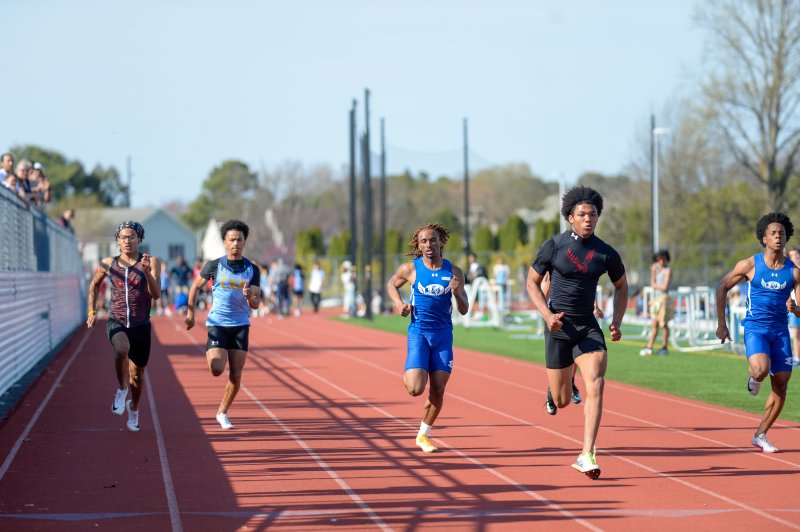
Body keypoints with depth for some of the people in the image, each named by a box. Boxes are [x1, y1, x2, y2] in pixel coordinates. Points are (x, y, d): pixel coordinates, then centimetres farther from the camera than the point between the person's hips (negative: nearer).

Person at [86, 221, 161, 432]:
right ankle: (121, 389, -12)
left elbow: (156, 294, -15)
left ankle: (133, 409, 40)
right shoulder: (108, 264, 1)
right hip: (116, 322, -1)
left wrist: (146, 271, -28)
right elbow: (94, 284, 20)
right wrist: (92, 312, 15)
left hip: (141, 325, 1)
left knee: (137, 374, 12)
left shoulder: (151, 263, -5)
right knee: (122, 348, -35)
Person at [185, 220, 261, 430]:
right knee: (217, 369, -19)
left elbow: (255, 305, 0)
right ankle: (211, 353, 17)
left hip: (240, 326, 2)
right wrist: (190, 312, 6)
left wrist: (249, 296, -22)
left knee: (236, 377, 1)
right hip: (217, 323, -2)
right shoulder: (214, 266, -3)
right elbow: (196, 286, 11)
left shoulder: (252, 270, 1)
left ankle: (222, 413, 22)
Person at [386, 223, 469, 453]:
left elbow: (464, 310, 1)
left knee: (438, 390, 0)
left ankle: (423, 435, 19)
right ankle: (408, 374, 23)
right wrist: (398, 303, -2)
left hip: (443, 335, 2)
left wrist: (457, 293, -19)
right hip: (418, 333, -2)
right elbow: (392, 284, 17)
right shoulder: (411, 269, -3)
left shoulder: (454, 272, 0)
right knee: (415, 389, -15)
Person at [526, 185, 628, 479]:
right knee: (562, 401, 4)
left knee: (595, 385, -20)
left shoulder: (606, 253, -1)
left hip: (589, 327, 1)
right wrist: (547, 314, -13)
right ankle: (558, 388, 45)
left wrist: (617, 322, 3)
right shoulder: (554, 246, -6)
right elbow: (532, 282, 2)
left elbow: (621, 286, 16)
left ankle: (587, 456, -19)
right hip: (558, 327, -1)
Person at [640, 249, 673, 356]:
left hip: (663, 298, -8)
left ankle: (664, 347, -1)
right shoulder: (657, 269, 16)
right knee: (654, 325, 7)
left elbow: (664, 287, -15)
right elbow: (652, 284, 10)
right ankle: (649, 347, 7)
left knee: (663, 324, -4)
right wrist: (653, 272, -2)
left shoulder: (668, 270, -8)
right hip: (656, 298, 8)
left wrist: (654, 285, 0)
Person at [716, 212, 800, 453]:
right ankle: (753, 378, 11)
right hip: (755, 328, -3)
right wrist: (721, 323, 4)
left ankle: (760, 436, 13)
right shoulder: (750, 265, -6)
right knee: (762, 370, -29)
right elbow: (722, 287, 5)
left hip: (780, 331, 3)